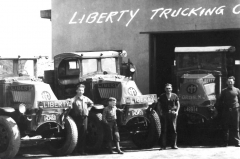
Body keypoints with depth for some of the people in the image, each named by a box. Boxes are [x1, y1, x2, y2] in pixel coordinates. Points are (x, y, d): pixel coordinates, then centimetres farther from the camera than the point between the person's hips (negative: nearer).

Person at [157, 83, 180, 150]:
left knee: (173, 129, -1)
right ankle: (163, 146, 0)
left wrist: (177, 111, -2)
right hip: (164, 114, 0)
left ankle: (174, 145, 7)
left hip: (172, 114, 0)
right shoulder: (162, 96, 9)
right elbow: (159, 105, 12)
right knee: (164, 130, -2)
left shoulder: (174, 96, 7)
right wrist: (160, 112, -2)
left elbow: (178, 104, 12)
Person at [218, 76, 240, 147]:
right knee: (225, 127, 1)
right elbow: (220, 101, 14)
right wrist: (222, 108, 4)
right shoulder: (224, 91, 9)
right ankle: (225, 142, 4)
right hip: (226, 111, 1)